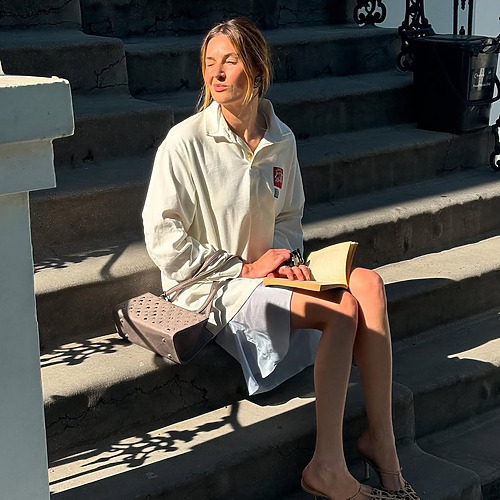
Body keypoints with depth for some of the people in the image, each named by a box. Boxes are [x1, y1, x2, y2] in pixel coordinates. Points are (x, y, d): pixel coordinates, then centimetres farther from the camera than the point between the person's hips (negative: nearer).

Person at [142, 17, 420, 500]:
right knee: (344, 310, -23)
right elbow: (163, 240, -14)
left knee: (367, 283, -17)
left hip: (262, 272, 6)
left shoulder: (281, 139, 4)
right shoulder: (186, 142, -13)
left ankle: (380, 439, -14)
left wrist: (284, 258, -5)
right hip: (208, 287, -6)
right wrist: (244, 268, -14)